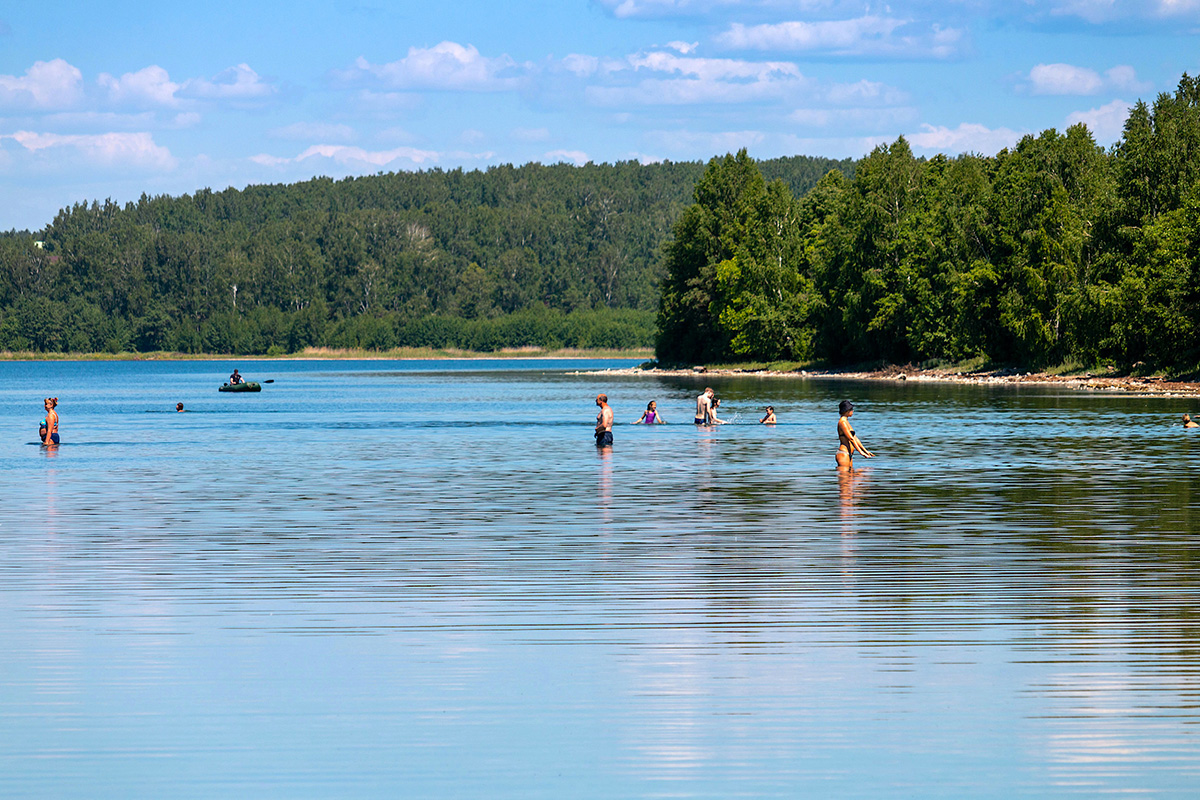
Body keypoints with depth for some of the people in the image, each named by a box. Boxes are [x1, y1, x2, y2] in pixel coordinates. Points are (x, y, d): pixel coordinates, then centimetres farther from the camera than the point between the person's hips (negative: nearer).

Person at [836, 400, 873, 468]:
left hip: (849, 455, 10)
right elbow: (851, 439, -18)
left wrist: (865, 451, 19)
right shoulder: (842, 422, -12)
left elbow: (855, 438, 22)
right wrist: (861, 452, -21)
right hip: (843, 454, -10)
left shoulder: (846, 421, 19)